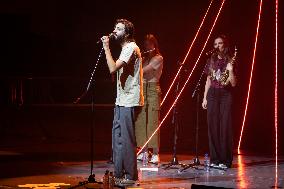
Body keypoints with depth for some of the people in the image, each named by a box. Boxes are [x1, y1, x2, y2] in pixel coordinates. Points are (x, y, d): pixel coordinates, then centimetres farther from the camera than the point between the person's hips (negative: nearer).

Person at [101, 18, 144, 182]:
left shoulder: (131, 48, -14)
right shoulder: (127, 48, 19)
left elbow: (113, 68, -24)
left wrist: (106, 47, -18)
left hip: (129, 102, -11)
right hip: (122, 101, 11)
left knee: (126, 138, -7)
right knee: (118, 136, 13)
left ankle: (130, 175, 0)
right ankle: (119, 173, 19)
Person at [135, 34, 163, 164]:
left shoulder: (158, 58, -3)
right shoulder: (144, 58, 19)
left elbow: (144, 70, -14)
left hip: (153, 89, -6)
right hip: (142, 88, 6)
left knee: (153, 121, -10)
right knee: (141, 121, 2)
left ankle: (155, 153, -10)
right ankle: (144, 151, 8)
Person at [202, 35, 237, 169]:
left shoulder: (230, 61, 1)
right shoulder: (211, 60, 11)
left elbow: (233, 83, -5)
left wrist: (230, 70, -20)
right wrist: (205, 98, 9)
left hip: (225, 95, -3)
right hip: (212, 94, 3)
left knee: (225, 126, -6)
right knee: (213, 126, 0)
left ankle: (225, 160, -2)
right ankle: (214, 159, 6)